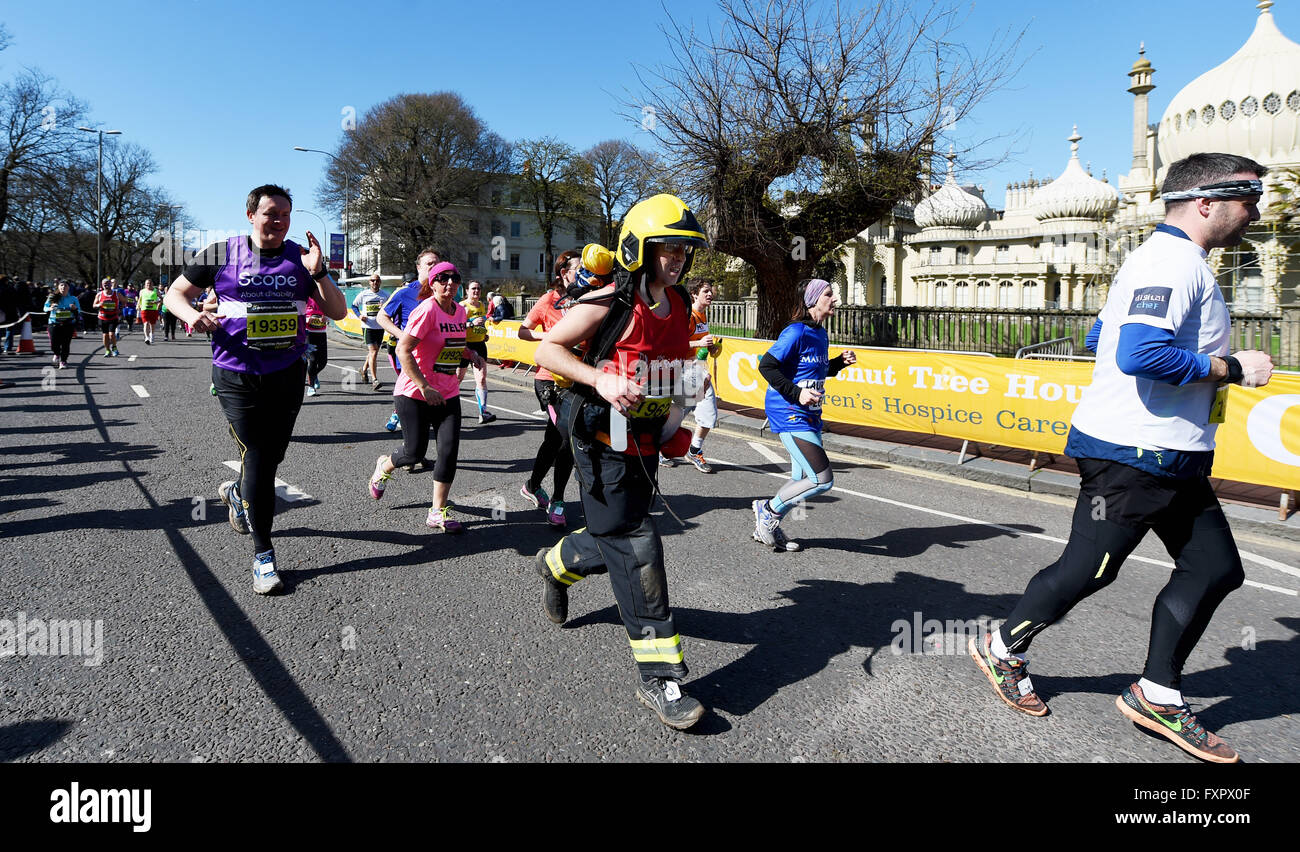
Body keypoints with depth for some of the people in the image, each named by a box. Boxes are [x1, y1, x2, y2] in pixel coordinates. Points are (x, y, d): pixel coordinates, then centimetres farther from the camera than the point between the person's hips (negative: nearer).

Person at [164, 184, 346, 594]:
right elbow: (175, 293, 8)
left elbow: (338, 312, 1)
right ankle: (263, 553, 7)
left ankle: (236, 493, 48)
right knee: (256, 459, -5)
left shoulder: (301, 257, 4)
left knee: (272, 456, 14)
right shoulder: (221, 254, -1)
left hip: (288, 375, 3)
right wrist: (191, 314, -14)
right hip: (238, 376, -3)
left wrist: (318, 272, -15)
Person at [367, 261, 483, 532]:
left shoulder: (460, 310, 7)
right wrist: (424, 387, -25)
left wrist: (470, 354, 5)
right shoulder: (426, 310, -15)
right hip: (415, 393, -6)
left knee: (449, 450, -5)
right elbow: (403, 350, -20)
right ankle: (384, 467, 36)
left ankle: (438, 512, 5)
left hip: (448, 394, 6)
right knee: (415, 453, 0)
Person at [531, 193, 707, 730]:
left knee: (617, 537, 17)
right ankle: (658, 677, -3)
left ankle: (556, 563, 51)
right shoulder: (610, 303, -14)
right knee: (636, 549, -10)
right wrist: (601, 380, -24)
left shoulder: (679, 306, 8)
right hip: (603, 436, -7)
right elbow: (547, 350, -11)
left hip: (646, 439, 8)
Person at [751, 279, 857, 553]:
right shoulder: (797, 332, -16)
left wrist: (840, 362, 6)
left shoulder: (820, 334, 12)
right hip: (789, 414, -10)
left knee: (803, 480, 13)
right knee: (822, 480, -13)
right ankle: (768, 509, 5)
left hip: (808, 415, 10)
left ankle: (767, 528, 27)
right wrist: (797, 393, -24)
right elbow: (766, 366, -19)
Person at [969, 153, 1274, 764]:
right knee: (1087, 570, 0)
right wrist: (1232, 368, -18)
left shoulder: (1168, 260, 18)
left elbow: (1100, 339, 25)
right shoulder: (1172, 261, -16)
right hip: (1134, 455, -11)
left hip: (1171, 457, 11)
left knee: (1215, 568, 10)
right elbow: (1141, 355, -31)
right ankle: (1003, 649, 22)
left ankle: (1157, 696, 19)